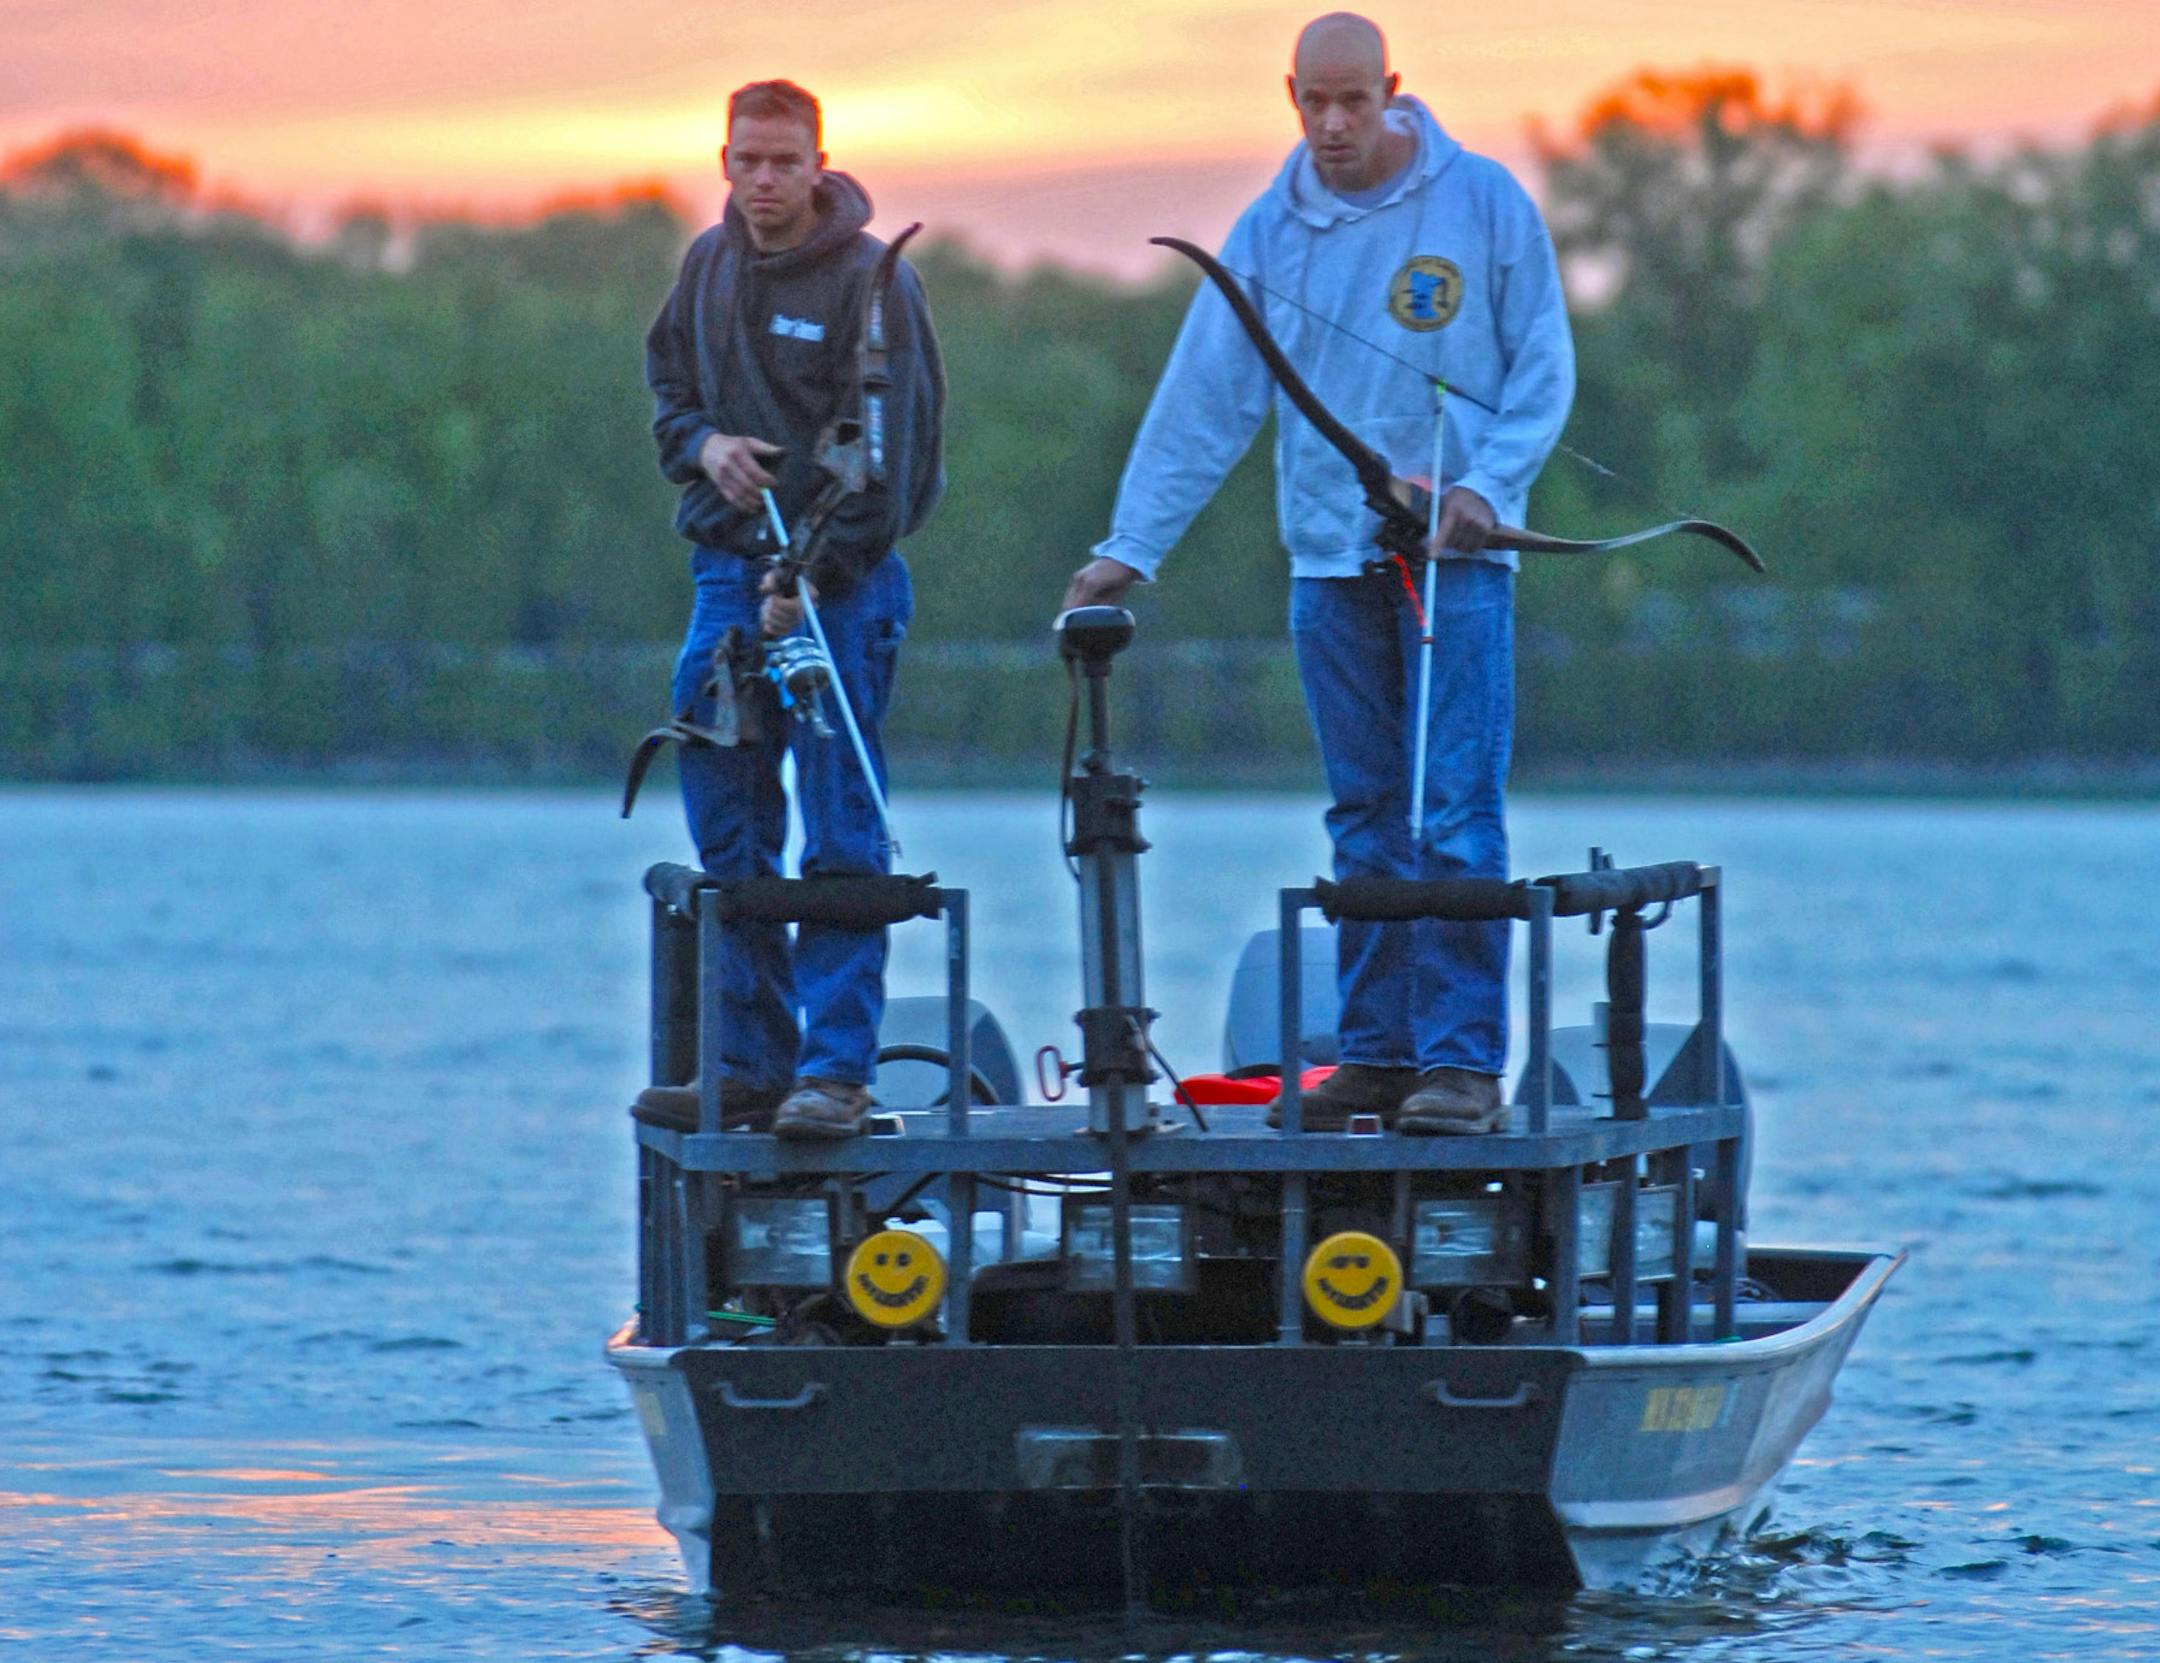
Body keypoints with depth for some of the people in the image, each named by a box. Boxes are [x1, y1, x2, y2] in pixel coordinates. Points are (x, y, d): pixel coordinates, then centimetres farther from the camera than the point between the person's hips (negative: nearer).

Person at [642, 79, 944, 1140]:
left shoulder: (869, 279, -9)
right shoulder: (710, 265, 10)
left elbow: (888, 453, -12)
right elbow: (668, 383, 22)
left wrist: (810, 578, -16)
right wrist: (704, 445, -1)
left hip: (840, 582, -6)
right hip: (729, 571, 6)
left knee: (839, 831, -8)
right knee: (726, 824, 7)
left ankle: (836, 1066, -8)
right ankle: (751, 1062, 13)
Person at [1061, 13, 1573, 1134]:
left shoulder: (1483, 203, -2)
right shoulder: (1270, 231, 6)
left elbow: (1543, 369, 1)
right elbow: (1203, 398, 6)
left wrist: (1487, 486, -13)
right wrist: (1131, 546, 1)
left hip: (1457, 554, -3)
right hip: (1329, 560, 4)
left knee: (1453, 819, -9)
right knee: (1365, 822, 5)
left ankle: (1462, 1061, -9)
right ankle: (1377, 1053, 9)